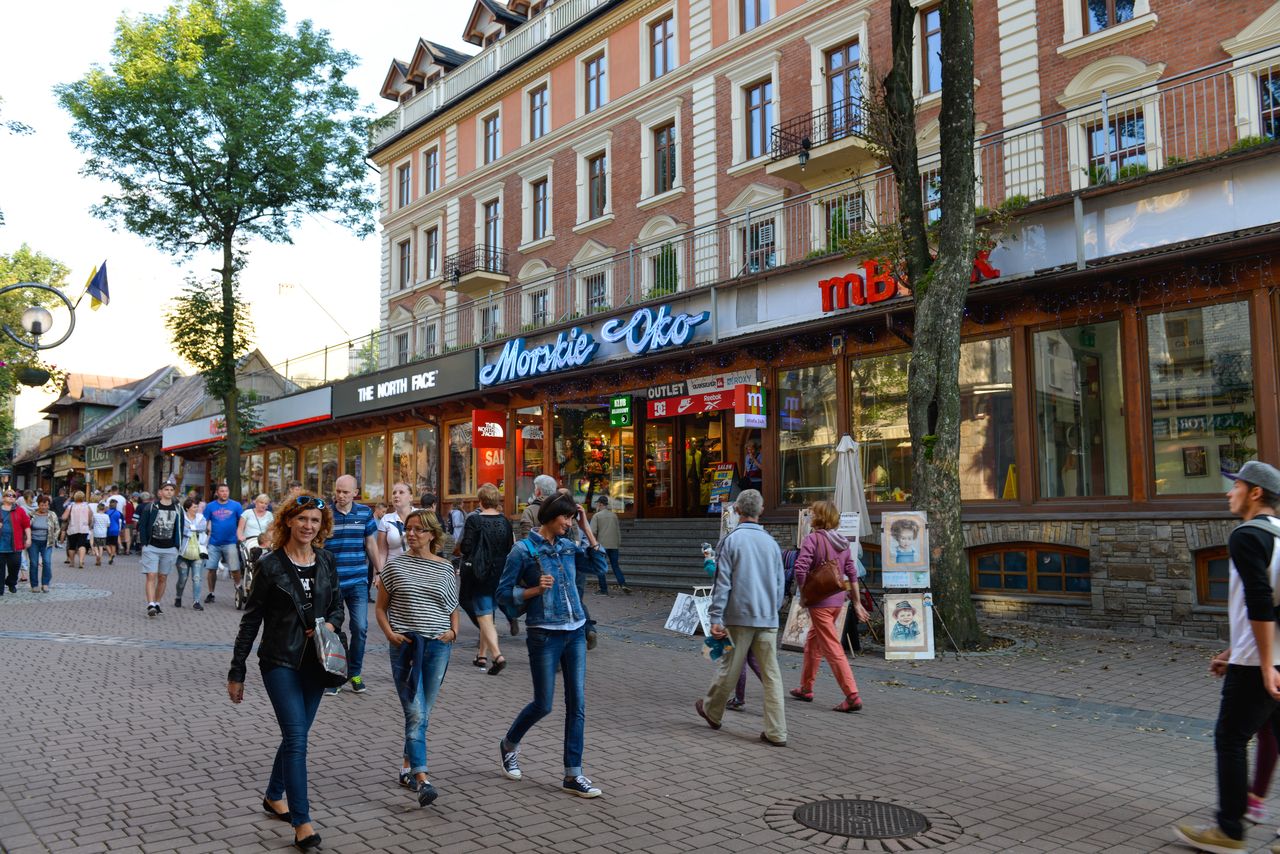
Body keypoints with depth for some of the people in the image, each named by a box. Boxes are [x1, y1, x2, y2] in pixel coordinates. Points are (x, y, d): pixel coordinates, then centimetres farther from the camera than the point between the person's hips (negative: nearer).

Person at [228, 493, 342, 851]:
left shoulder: (327, 562, 3)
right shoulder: (270, 564, -8)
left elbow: (337, 607, 14)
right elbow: (251, 620, -4)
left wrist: (331, 624, -10)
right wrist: (236, 672, -3)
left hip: (314, 661, 5)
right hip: (280, 661, -5)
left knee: (297, 734, 16)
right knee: (296, 737, -10)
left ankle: (274, 796, 38)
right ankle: (302, 823, -5)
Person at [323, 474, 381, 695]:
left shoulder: (365, 513, 4)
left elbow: (371, 545, 12)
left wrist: (379, 572, 12)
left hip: (358, 581, 2)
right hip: (330, 583, -2)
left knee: (360, 628, 1)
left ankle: (355, 673, 18)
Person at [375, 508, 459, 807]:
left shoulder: (445, 568, 6)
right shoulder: (395, 564, 2)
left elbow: (453, 608, 16)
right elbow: (380, 608, 7)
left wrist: (453, 631, -2)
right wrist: (390, 633, -8)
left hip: (438, 647, 2)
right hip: (405, 646, -2)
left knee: (423, 713, 11)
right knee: (415, 713, -10)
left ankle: (407, 766, 30)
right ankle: (422, 780, -11)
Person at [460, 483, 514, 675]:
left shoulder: (474, 520, -12)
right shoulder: (505, 521, 0)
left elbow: (466, 548, -13)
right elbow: (511, 548, 2)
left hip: (479, 575, -5)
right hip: (500, 574, 5)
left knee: (484, 616, -3)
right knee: (487, 614, 18)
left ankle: (497, 655, -20)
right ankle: (482, 655, 25)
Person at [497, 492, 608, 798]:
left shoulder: (567, 546, 9)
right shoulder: (524, 549, -6)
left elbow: (598, 566, 6)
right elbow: (504, 592, -3)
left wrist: (586, 527, 3)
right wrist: (535, 589, -19)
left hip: (575, 632, 5)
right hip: (544, 634, -5)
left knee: (577, 705, 3)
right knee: (543, 704, 4)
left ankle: (573, 775, 11)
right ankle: (509, 744, 34)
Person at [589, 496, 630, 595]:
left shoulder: (596, 516, -3)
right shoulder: (614, 515, 10)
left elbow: (593, 532, -10)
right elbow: (618, 530, 13)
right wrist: (619, 542, 20)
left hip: (602, 545, -4)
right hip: (614, 545, 4)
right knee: (615, 565, 9)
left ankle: (604, 590, 4)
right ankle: (623, 584, -10)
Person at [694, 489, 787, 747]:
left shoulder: (731, 540, -6)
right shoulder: (771, 542, 7)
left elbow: (722, 582, -10)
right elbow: (780, 584, 14)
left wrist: (715, 618, -8)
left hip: (739, 617, -3)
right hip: (768, 619, 3)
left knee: (729, 668, 11)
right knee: (771, 675, 4)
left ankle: (711, 711, 32)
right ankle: (776, 732, 3)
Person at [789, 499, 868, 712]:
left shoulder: (813, 539, -12)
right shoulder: (843, 542, 9)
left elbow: (801, 568, -23)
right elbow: (852, 573, 10)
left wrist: (803, 593, -9)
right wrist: (856, 602, 14)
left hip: (820, 601, -8)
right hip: (838, 600, 8)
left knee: (832, 649, -6)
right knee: (812, 643, 21)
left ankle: (852, 696, -10)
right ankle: (806, 688, 31)